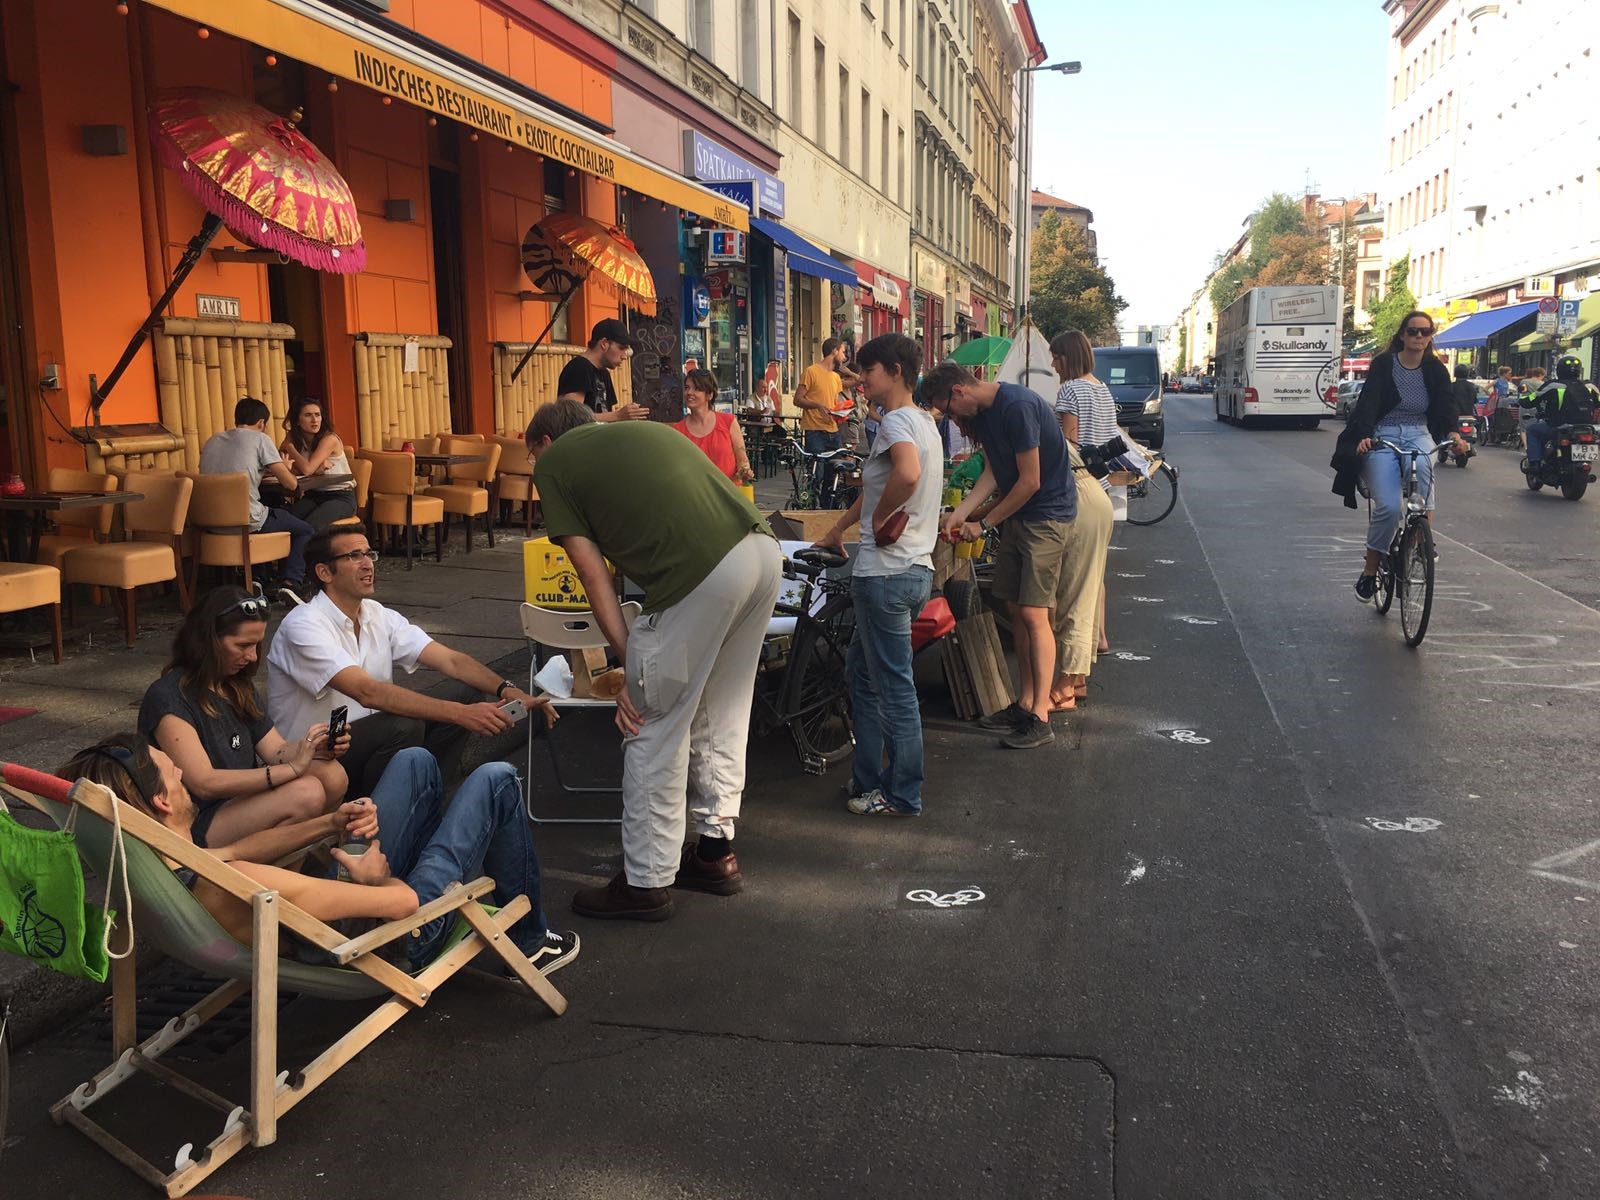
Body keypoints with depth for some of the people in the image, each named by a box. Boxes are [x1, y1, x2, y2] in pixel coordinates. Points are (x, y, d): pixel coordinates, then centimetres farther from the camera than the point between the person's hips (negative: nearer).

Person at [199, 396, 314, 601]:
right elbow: (290, 484, -2)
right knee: (305, 531, 15)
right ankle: (291, 582, -6)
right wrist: (282, 469, 20)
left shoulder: (212, 441, 16)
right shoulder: (260, 439, -1)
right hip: (248, 522, -6)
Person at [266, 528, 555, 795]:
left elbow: (450, 660, -5)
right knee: (403, 726, -33)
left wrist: (508, 690, -23)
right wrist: (461, 713, -39)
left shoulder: (380, 617, 3)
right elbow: (367, 692, -32)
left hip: (366, 742, 7)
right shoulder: (304, 626, -20)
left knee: (469, 694, -6)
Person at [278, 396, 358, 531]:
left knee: (309, 527, -30)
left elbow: (307, 469, -25)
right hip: (313, 495, 5)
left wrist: (289, 446, -10)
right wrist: (318, 467, -25)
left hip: (341, 496, -5)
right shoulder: (295, 439, 3)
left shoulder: (330, 439, -16)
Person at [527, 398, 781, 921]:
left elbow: (595, 577, 7)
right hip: (763, 550, 8)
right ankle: (716, 851, 35)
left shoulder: (553, 462, 14)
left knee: (654, 732, 8)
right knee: (720, 717, 23)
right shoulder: (644, 430, 32)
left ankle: (646, 882, 20)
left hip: (703, 574, -7)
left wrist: (632, 668, 10)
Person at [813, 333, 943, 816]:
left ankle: (903, 795, 14)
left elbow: (907, 474, -38)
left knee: (894, 686, 1)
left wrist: (879, 519, -20)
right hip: (915, 569, 10)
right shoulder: (923, 421, 15)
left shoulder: (896, 421, -15)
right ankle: (868, 779, 27)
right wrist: (836, 531, 32)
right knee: (861, 669, 20)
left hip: (886, 574, -10)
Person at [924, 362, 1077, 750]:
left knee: (1034, 613, -11)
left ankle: (1040, 718, -6)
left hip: (1047, 516, -9)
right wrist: (960, 513, -4)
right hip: (1016, 515, 9)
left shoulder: (1018, 407, -22)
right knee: (1016, 610, 10)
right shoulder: (981, 412, 7)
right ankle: (1025, 703, 18)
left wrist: (983, 523, -11)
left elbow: (1030, 481, -20)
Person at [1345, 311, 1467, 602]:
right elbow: (1369, 400, -16)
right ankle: (1369, 571, -3)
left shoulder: (1435, 370, 6)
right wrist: (1364, 436, -34)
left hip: (1419, 436, 3)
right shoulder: (1383, 364, -4)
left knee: (1422, 467, -34)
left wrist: (1453, 433, -28)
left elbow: (1446, 403, -6)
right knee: (1389, 507, -21)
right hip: (1383, 436, -3)